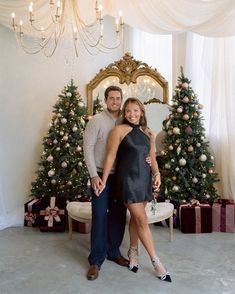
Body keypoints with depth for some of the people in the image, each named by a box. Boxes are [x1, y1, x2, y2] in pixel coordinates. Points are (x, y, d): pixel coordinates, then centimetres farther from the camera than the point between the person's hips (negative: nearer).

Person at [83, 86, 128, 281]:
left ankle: (113, 252, 28)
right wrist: (94, 175, -16)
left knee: (119, 215, 11)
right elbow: (88, 148, -10)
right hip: (102, 175, -4)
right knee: (100, 217, -1)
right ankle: (96, 260, 11)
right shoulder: (96, 121, -6)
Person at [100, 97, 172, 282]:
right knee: (142, 220, -4)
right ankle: (156, 261, 7)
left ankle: (133, 253, 32)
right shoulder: (119, 130, -6)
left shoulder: (148, 133, 10)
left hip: (145, 177, 5)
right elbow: (111, 156, -7)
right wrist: (104, 181, -8)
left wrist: (157, 174, 1)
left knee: (136, 217, 13)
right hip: (128, 178, -5)